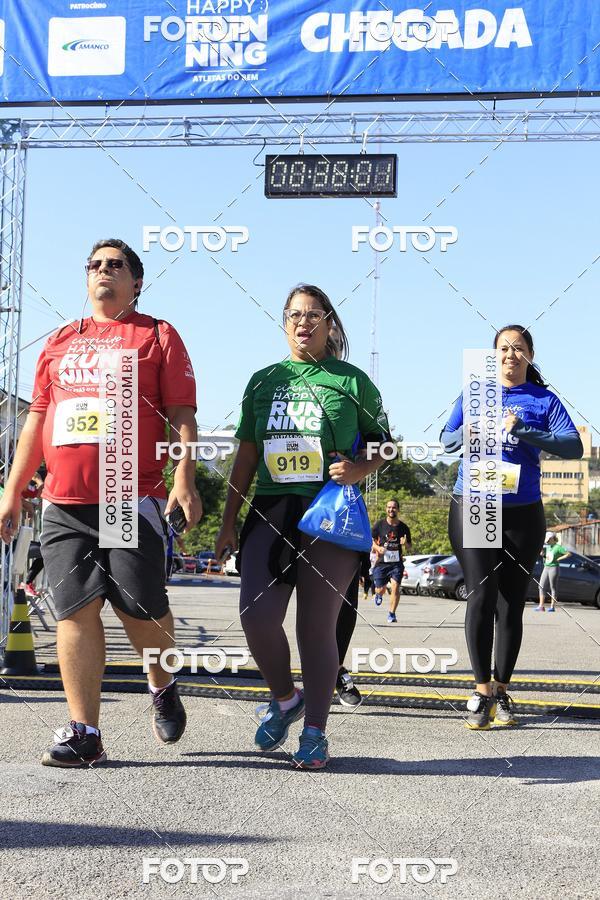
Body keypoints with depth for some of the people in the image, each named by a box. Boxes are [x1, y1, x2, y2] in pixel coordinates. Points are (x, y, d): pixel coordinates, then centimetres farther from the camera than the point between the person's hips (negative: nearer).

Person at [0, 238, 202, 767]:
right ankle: (84, 733, 2)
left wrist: (185, 477, -12)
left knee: (141, 606, -5)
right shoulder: (59, 343, 21)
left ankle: (163, 685, 26)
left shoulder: (158, 336, 9)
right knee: (76, 610, -2)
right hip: (63, 503, 4)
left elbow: (181, 415, 2)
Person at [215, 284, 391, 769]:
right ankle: (285, 699, 17)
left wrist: (360, 470, -10)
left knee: (317, 625, -1)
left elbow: (383, 440, 12)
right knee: (256, 614, -10)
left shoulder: (352, 380, 5)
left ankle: (315, 731, 10)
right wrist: (229, 522, 13)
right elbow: (247, 456, 16)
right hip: (271, 511, 3)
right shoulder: (264, 380, 14)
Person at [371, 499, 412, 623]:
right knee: (380, 590, 2)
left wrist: (405, 544, -13)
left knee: (395, 587, -16)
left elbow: (409, 548, 10)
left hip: (396, 563, 0)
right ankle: (379, 594, 41)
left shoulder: (404, 527, 2)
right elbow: (371, 541, 8)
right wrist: (377, 548, -12)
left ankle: (392, 614, -2)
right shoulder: (379, 525, 0)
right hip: (381, 562, 0)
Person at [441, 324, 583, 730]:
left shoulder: (544, 399, 6)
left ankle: (501, 690, 14)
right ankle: (482, 689, -5)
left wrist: (520, 430, -19)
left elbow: (574, 446, -8)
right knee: (481, 595, -12)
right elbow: (447, 440, 9)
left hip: (522, 511, 0)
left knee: (511, 603, 3)